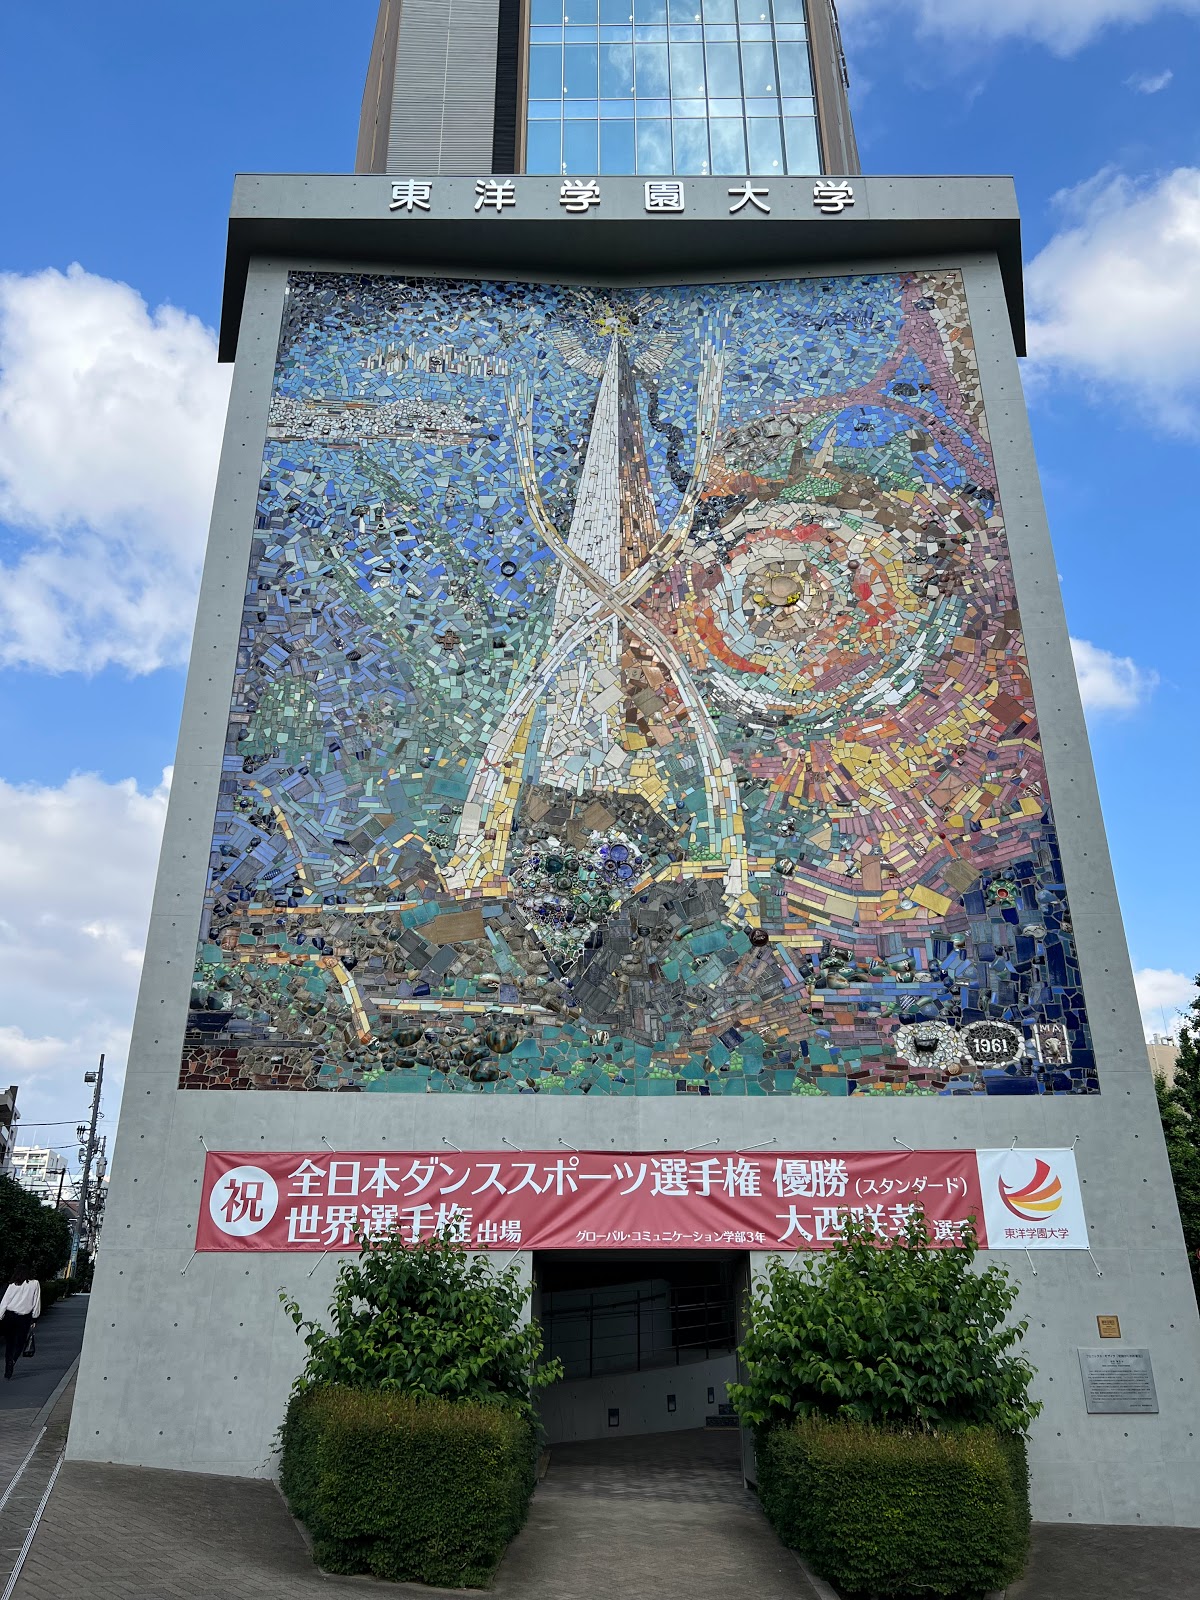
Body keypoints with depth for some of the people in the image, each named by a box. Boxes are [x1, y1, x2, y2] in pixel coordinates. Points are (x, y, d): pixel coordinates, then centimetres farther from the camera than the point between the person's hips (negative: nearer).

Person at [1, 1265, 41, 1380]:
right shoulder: (35, 1284, -1)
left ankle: (7, 1370, 12)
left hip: (9, 1316, 1)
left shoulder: (13, 1286, -1)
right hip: (24, 1318, -1)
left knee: (9, 1343, 14)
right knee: (20, 1342, 10)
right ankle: (13, 1361, -16)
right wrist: (34, 1318, 10)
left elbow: (4, 1303, -2)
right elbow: (37, 1302, 2)